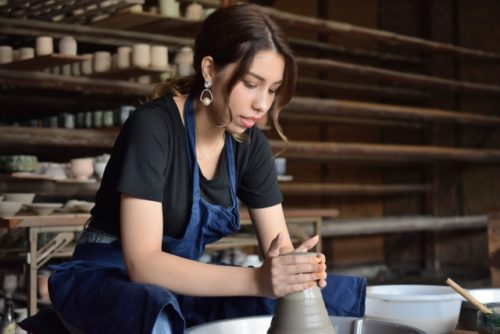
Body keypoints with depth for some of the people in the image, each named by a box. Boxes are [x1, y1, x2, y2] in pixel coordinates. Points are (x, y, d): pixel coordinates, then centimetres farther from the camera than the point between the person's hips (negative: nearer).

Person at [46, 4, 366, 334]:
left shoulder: (250, 144, -3)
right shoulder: (152, 127, -23)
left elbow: (278, 244, -3)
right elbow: (142, 263, -29)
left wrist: (295, 267, -28)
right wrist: (256, 280, -40)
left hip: (186, 281, 6)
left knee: (343, 298, -10)